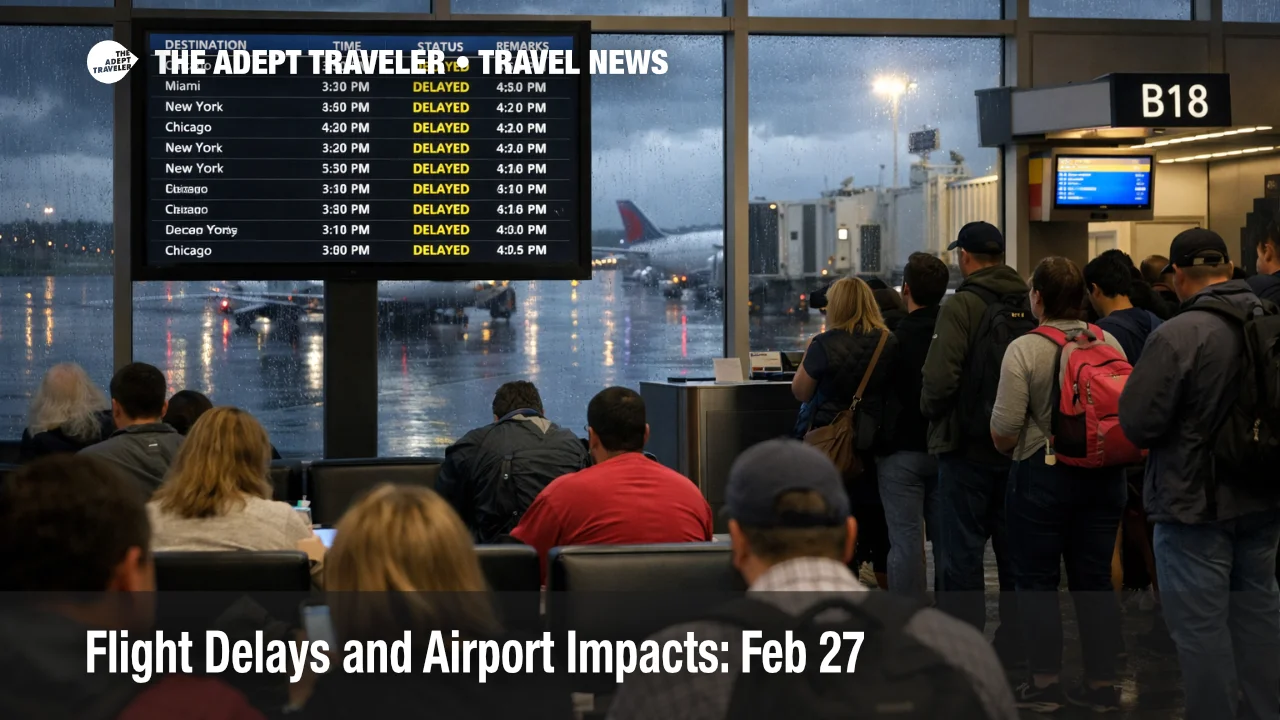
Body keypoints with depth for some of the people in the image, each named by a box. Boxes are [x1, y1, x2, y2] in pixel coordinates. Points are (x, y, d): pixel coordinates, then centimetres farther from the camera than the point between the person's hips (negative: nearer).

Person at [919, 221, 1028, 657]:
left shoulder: (963, 305, -13)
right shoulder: (1028, 305, 5)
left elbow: (939, 377, -21)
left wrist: (930, 410, -2)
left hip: (967, 445, -6)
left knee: (962, 550, 0)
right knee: (1013, 548, 14)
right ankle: (1014, 644, 21)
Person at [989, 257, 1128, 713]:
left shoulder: (1025, 349, -13)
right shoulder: (1110, 343, 2)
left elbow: (1004, 432, -15)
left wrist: (1010, 451, 7)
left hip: (1043, 477, -5)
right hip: (1103, 476, 5)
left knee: (1037, 581, 7)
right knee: (1094, 580, 11)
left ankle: (1045, 683, 10)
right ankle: (1102, 684, 15)